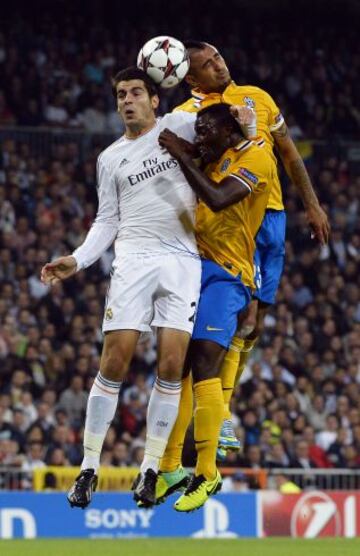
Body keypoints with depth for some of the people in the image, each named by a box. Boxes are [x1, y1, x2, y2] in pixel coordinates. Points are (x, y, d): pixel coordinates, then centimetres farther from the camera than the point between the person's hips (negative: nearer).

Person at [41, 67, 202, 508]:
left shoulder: (179, 126, 9)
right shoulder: (110, 159, 15)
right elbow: (107, 221, 15)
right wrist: (77, 261, 2)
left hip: (183, 261, -1)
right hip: (134, 258, 1)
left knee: (171, 365, -9)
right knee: (115, 360, -9)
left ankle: (150, 470, 0)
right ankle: (89, 468, -2)